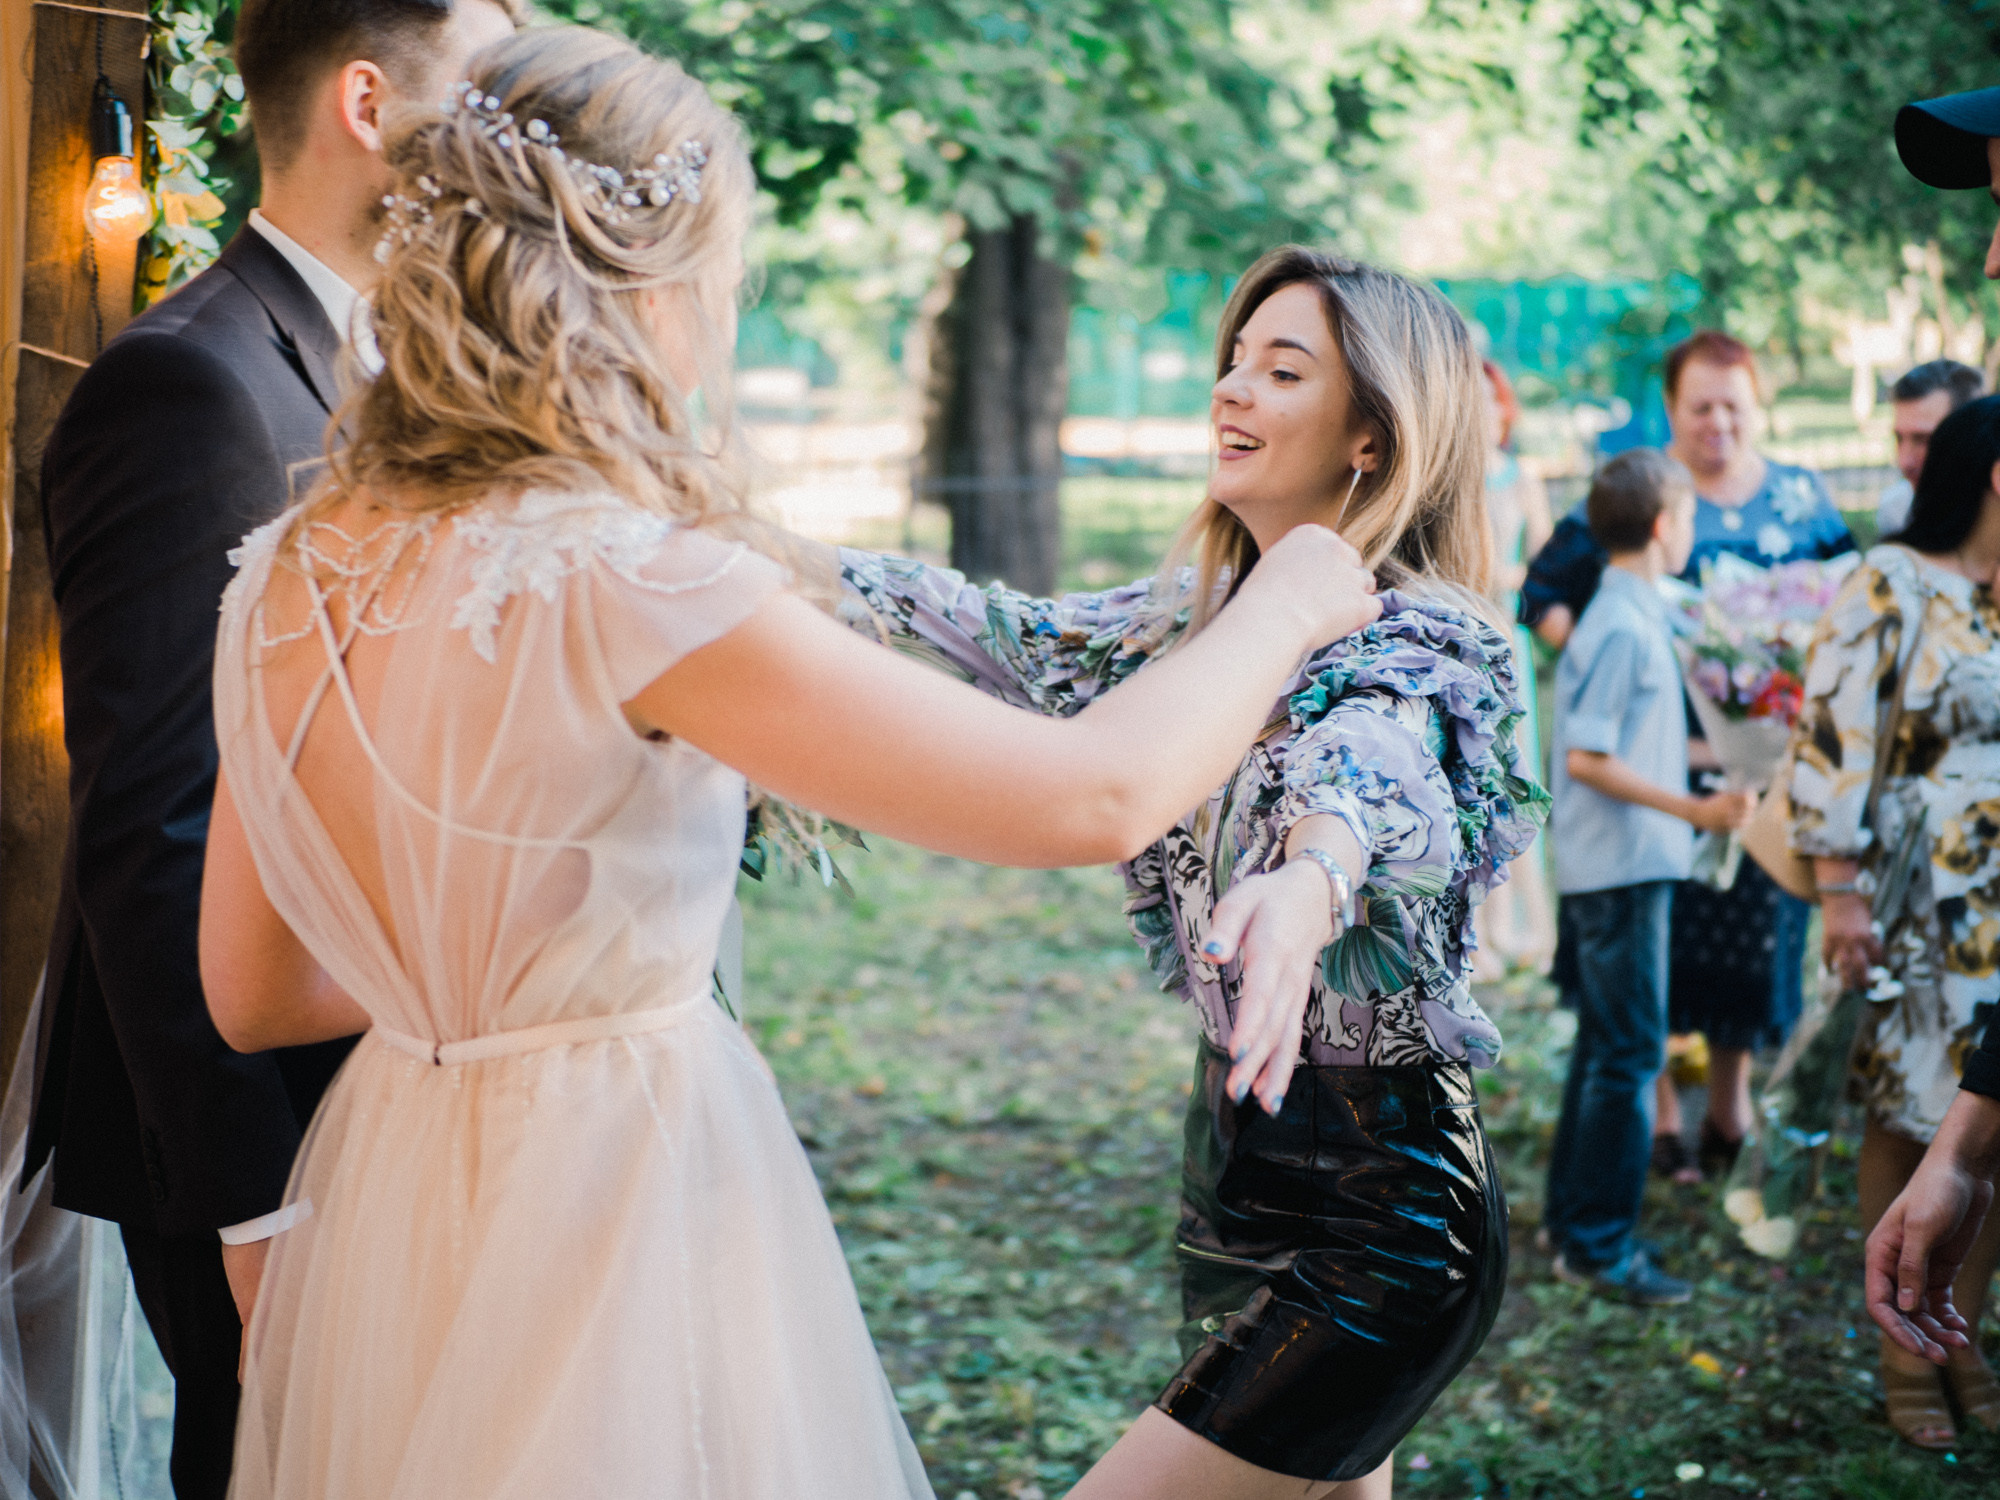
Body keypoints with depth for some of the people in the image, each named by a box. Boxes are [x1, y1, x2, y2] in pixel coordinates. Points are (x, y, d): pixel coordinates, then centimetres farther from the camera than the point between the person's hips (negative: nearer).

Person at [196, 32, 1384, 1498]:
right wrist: (1287, 605, -4)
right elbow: (1092, 795, -22)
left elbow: (252, 992, 9)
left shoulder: (289, 577, -1)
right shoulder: (619, 579, -23)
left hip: (392, 1206, 7)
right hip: (616, 1211, -7)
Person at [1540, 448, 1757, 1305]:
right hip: (1622, 868, -10)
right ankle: (1598, 1247, 2)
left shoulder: (1632, 616, 11)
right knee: (1630, 1052, -5)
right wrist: (1695, 809, -23)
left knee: (1606, 1043, 17)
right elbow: (1586, 759, -22)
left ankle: (1571, 1215, 26)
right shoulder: (1622, 629, -19)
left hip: (1618, 867, 10)